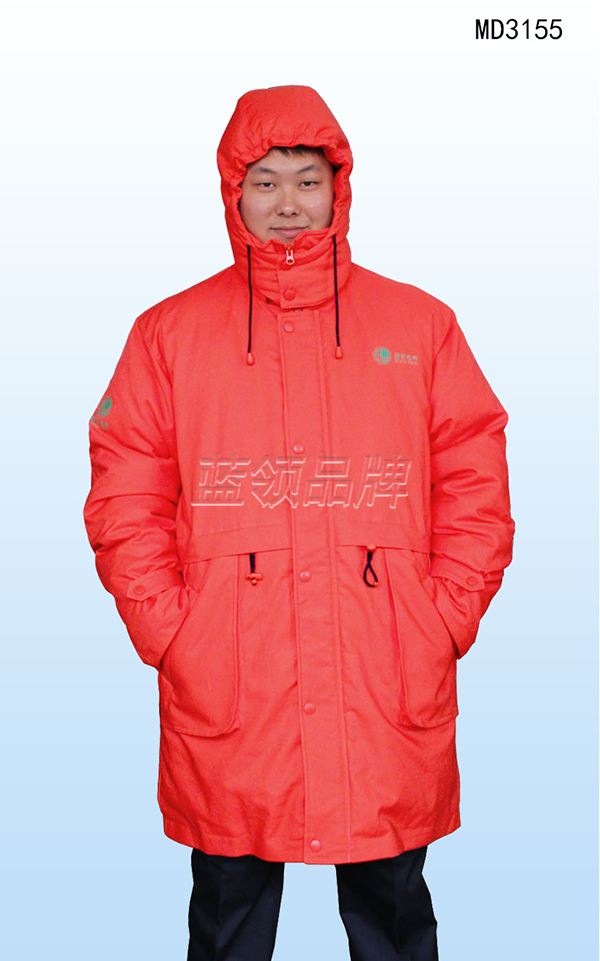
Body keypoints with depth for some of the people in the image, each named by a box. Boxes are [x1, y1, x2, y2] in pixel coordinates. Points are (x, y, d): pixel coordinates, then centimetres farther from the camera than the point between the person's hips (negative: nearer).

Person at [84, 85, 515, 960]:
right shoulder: (170, 332, 5)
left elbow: (476, 486, 4)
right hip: (221, 695, 0)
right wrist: (166, 629, -6)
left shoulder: (422, 325, 5)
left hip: (390, 692, 1)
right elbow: (125, 500, 2)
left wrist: (444, 622, -4)